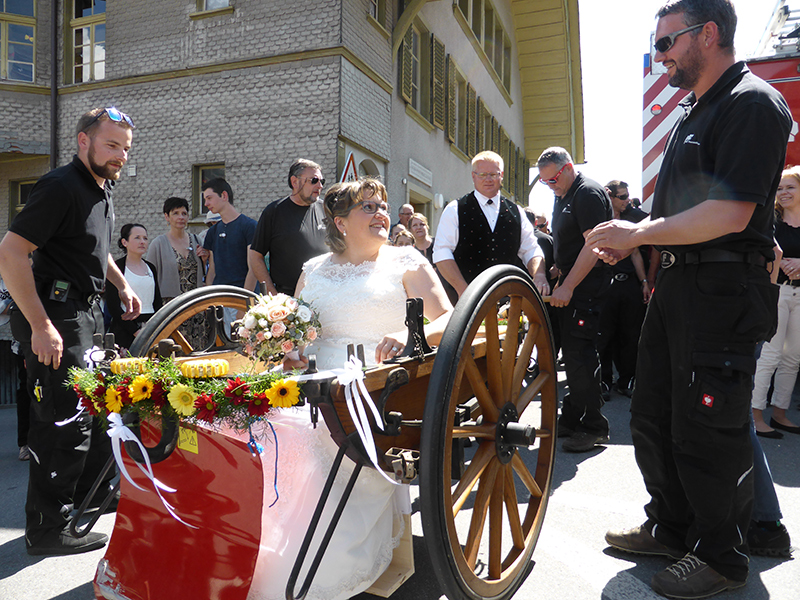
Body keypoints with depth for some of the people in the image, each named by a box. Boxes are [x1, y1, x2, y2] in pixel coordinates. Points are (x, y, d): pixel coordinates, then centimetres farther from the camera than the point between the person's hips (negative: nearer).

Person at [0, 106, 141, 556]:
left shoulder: (103, 188, 11)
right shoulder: (61, 187, -19)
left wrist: (122, 285, 22)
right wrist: (41, 325, -27)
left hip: (87, 313, 10)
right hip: (56, 317, -10)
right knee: (65, 421, -4)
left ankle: (94, 491, 40)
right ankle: (49, 529, 12)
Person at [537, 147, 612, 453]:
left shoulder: (589, 192, -11)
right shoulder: (562, 196, 18)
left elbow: (593, 244, -19)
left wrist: (567, 287, -21)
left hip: (587, 287, -9)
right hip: (568, 286, 9)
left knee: (579, 353, -10)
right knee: (570, 352, 12)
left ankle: (594, 427, 1)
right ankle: (571, 419, 23)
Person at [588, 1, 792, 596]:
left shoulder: (752, 103, -11)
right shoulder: (694, 110, 19)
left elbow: (731, 214, -22)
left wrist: (638, 234, -15)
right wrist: (628, 239, 9)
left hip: (723, 292, -10)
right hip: (677, 282, 10)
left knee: (707, 433, 0)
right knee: (654, 416, 15)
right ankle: (671, 527, 33)